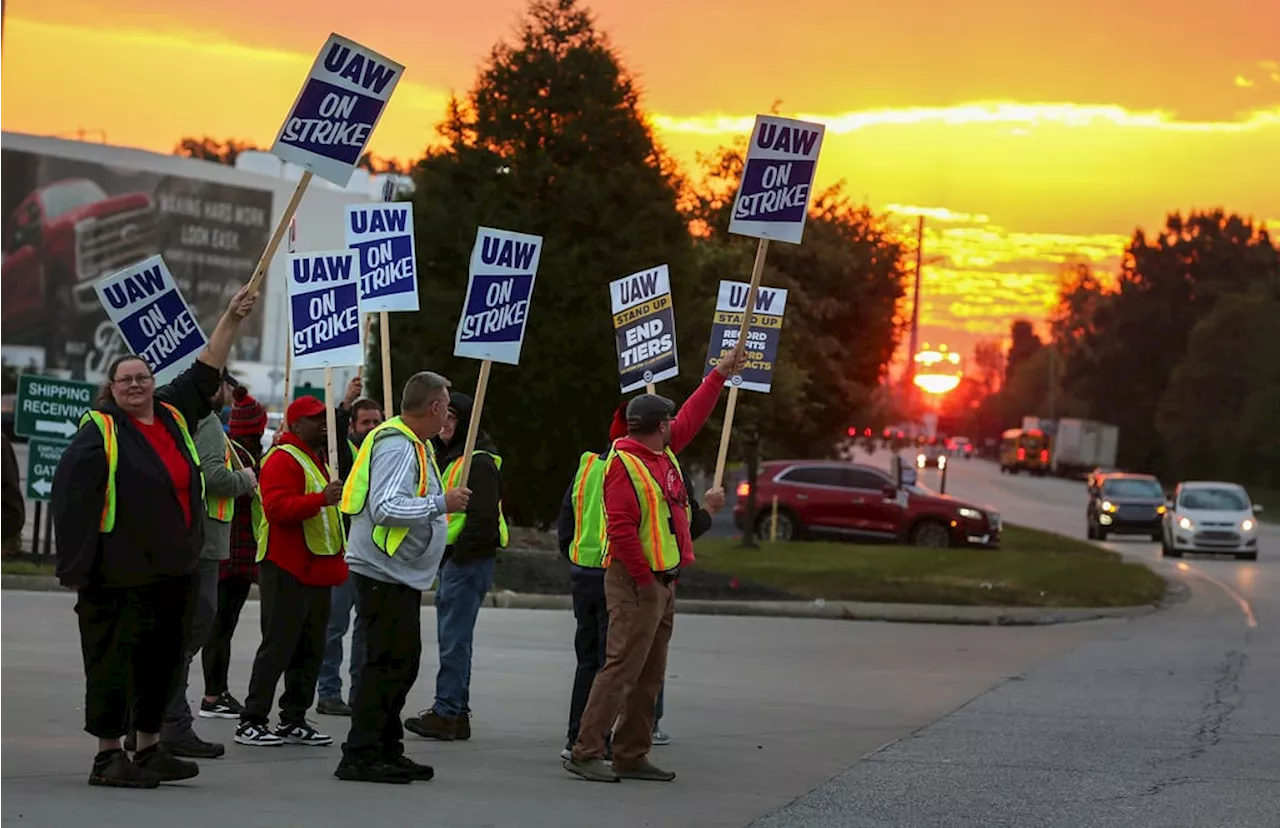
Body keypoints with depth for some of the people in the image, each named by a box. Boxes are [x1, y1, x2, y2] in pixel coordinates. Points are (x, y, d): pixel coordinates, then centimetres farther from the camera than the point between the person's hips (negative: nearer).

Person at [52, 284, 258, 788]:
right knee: (116, 660, -4)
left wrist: (232, 318, 19)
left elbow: (206, 372, 22)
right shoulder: (100, 431, -7)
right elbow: (71, 496, -12)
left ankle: (149, 749, 22)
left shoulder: (174, 415, 11)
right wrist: (76, 567, -17)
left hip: (173, 571, 7)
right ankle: (108, 757, 1)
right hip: (119, 575, -7)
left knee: (162, 659, 11)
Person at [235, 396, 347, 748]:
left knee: (310, 650, 10)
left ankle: (294, 720, 16)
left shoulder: (318, 460, 22)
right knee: (278, 646, -10)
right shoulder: (283, 459, -11)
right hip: (287, 570, -10)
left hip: (315, 570, 10)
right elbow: (277, 507, -26)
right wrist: (321, 499, -35)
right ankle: (252, 722, -8)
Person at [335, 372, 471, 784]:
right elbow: (386, 507, -27)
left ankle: (387, 751, 21)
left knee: (403, 662, 14)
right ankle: (360, 756, -9)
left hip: (403, 576, 11)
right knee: (388, 662, -11)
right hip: (385, 575, -11)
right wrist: (441, 504, -23)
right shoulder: (396, 446, -17)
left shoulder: (414, 445, 16)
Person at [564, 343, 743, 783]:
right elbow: (620, 529, -21)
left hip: (661, 581, 10)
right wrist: (644, 578, -19)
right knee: (621, 668, -12)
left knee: (650, 676, 11)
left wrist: (720, 373, 32)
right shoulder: (624, 465, -15)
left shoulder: (662, 452, 13)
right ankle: (585, 753, -11)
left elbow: (692, 417, 29)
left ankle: (632, 756, 16)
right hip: (635, 582, -10)